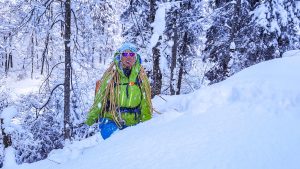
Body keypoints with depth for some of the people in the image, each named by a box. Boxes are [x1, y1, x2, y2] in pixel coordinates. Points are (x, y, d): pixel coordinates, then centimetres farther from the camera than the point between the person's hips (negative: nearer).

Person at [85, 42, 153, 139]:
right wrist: (91, 117, 5)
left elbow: (146, 103, 11)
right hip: (110, 120, -3)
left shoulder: (141, 77, 8)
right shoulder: (111, 76, 1)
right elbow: (100, 98, 4)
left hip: (132, 123, 3)